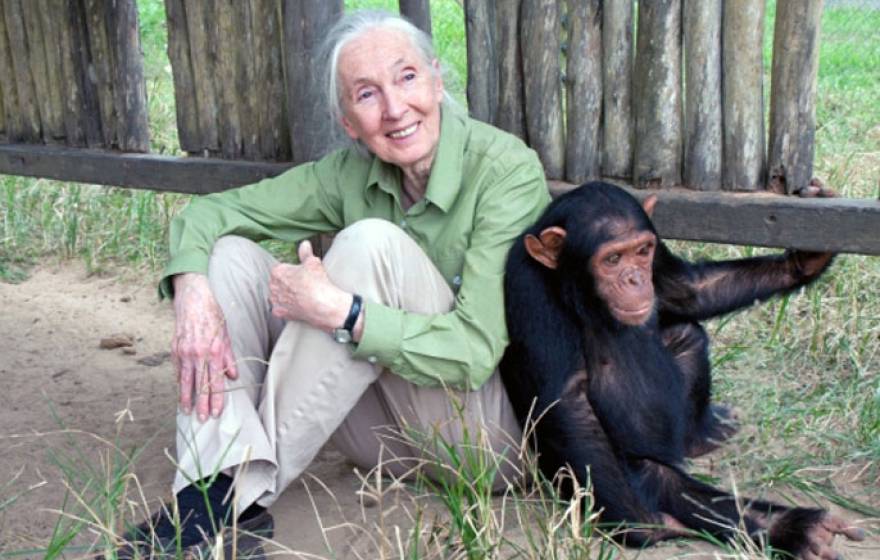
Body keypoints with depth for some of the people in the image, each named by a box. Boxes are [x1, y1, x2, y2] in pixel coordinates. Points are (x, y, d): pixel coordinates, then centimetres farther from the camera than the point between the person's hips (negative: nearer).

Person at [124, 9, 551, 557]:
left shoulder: (508, 171, -18)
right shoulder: (351, 172, -2)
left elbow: (476, 351, -25)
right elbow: (209, 211, -1)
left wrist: (338, 309, -32)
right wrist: (192, 290, -22)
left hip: (488, 430, -5)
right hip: (391, 429, 5)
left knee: (371, 243, -29)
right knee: (230, 253, -8)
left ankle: (248, 493, -23)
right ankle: (221, 483, -23)